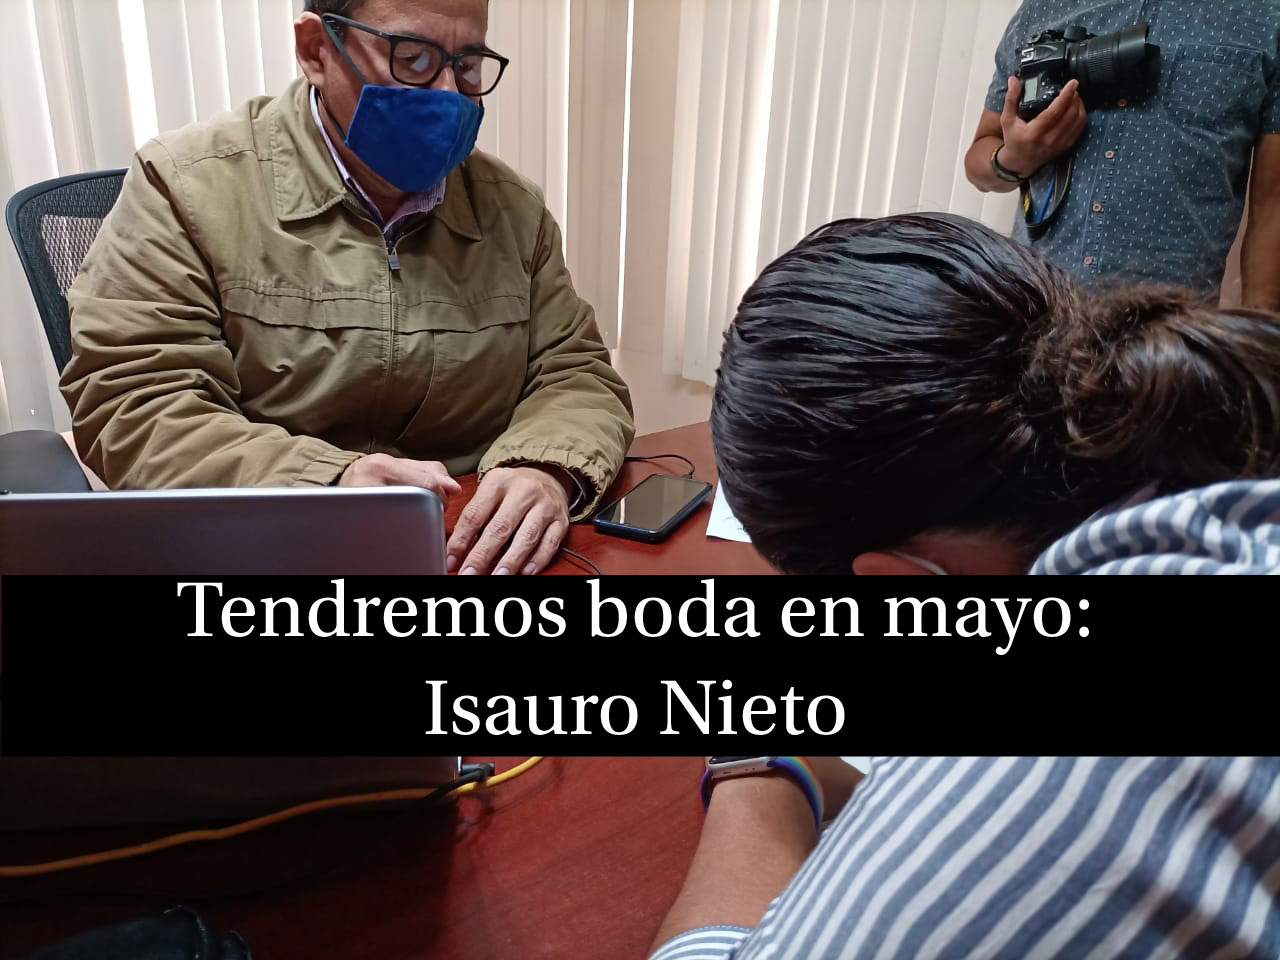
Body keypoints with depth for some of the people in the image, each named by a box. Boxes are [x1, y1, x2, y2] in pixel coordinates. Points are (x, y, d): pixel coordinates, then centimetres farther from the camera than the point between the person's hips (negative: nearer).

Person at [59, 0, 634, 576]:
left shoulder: (512, 208, 6)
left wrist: (546, 471, -17)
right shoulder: (187, 187, -6)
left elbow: (574, 373, 5)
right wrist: (325, 483, -28)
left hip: (470, 557, 2)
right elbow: (131, 412, -11)